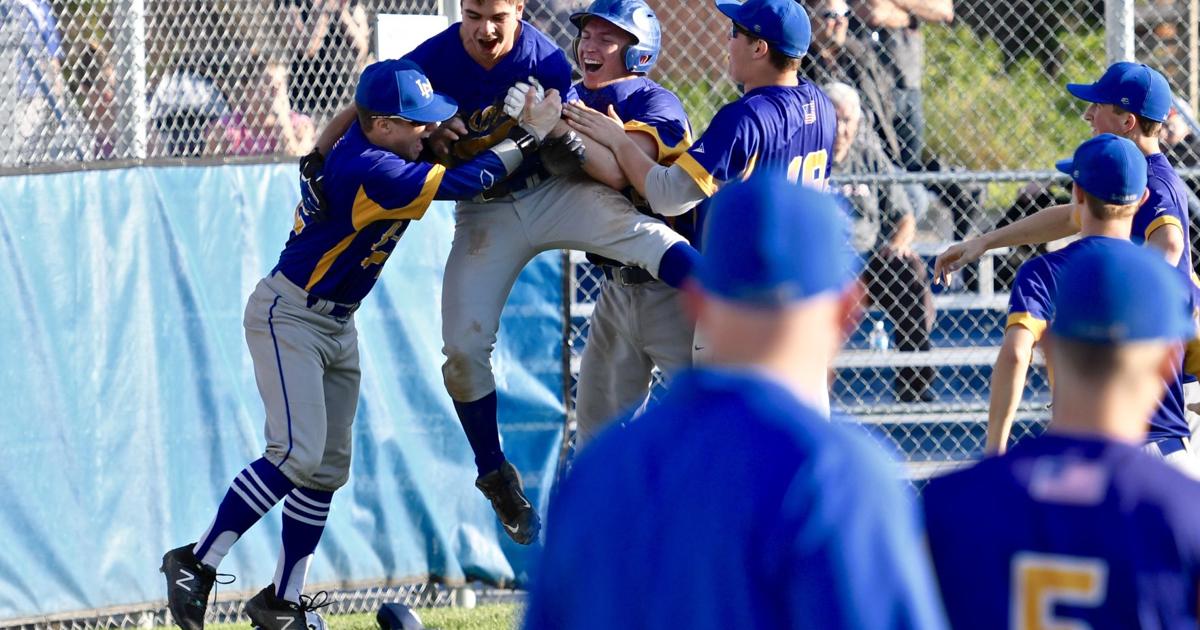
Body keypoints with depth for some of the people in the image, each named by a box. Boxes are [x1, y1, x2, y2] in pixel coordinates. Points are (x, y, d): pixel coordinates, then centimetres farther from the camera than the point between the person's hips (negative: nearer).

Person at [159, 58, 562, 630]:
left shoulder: (379, 151, 0)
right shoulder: (368, 170, -28)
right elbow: (466, 182, -27)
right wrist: (529, 135, -17)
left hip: (337, 325, 10)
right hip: (288, 318, -10)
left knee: (328, 469, 8)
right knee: (298, 454, -21)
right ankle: (196, 563, -14)